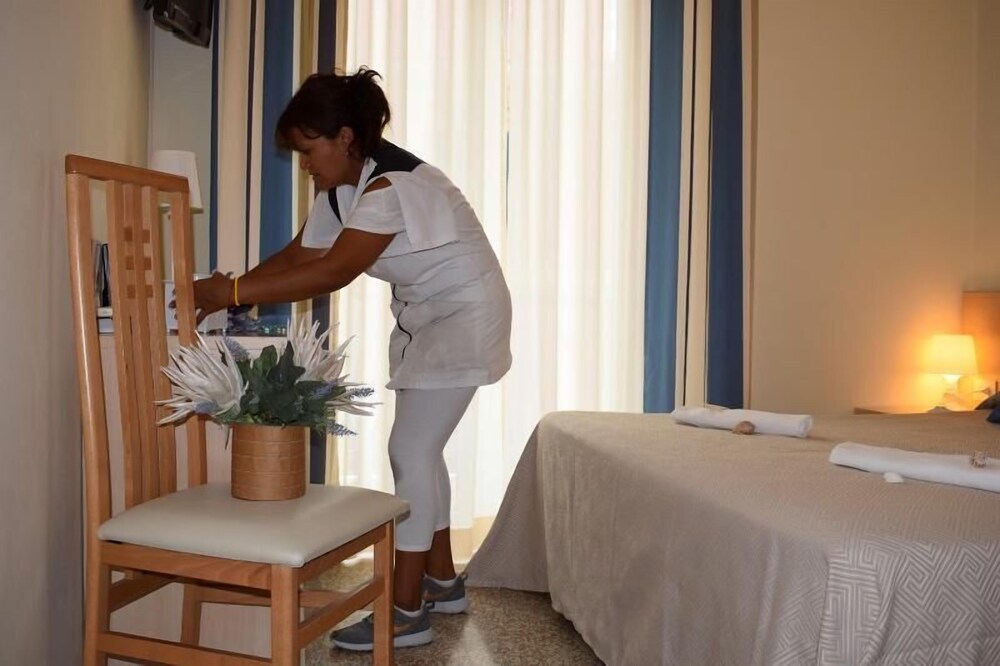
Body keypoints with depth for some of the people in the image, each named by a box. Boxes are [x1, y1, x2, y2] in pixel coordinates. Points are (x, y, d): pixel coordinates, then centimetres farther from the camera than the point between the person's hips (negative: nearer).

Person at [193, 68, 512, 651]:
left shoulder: (392, 183, -27)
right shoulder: (341, 188, 2)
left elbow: (332, 274, -32)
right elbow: (301, 255, 2)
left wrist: (233, 291, -32)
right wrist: (227, 289, -10)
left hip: (464, 314, -9)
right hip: (422, 315, 9)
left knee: (412, 449, -11)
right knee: (420, 448, 12)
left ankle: (407, 612, -2)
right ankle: (443, 581, 26)